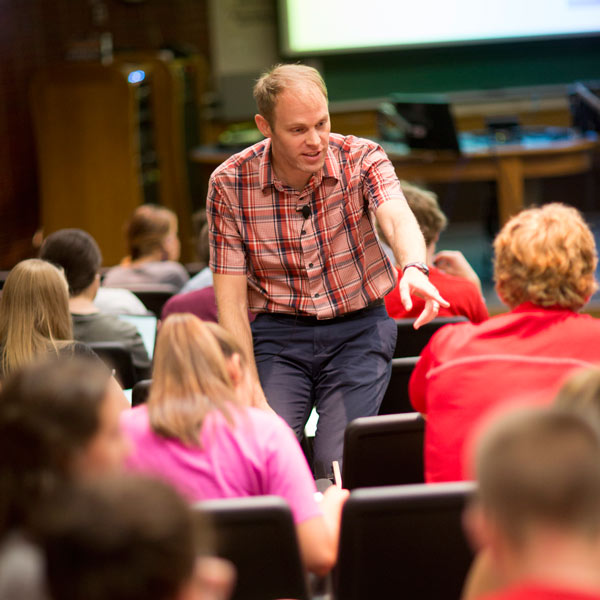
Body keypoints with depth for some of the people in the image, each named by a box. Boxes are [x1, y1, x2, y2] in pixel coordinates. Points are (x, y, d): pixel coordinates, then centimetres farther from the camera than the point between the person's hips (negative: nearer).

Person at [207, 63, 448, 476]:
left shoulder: (361, 158, -9)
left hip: (358, 330, 0)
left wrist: (415, 268, -54)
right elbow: (231, 303, -7)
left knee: (337, 462, -17)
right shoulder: (229, 184, -8)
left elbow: (397, 217, -30)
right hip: (279, 333, 1)